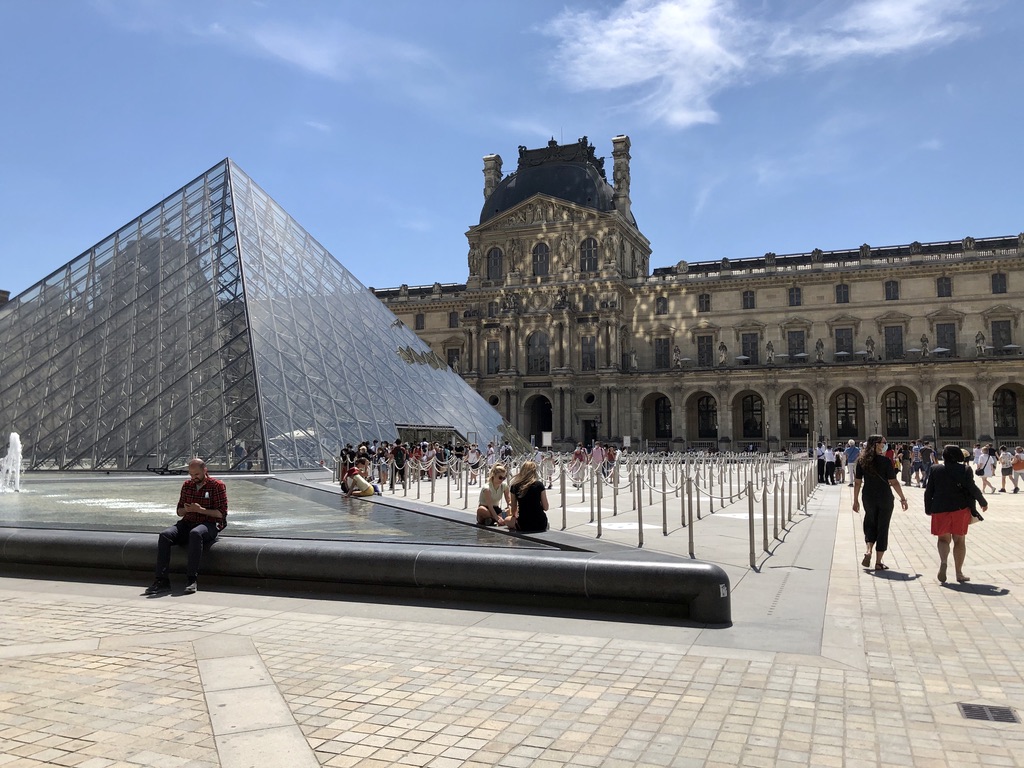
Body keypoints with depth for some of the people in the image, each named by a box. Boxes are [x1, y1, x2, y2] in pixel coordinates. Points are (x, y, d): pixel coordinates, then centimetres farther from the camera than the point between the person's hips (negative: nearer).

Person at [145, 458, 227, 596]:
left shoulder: (217, 486, -1)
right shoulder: (187, 485, 15)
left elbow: (222, 513, -5)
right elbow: (179, 511, 20)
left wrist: (201, 510, -16)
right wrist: (186, 509, -5)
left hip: (209, 525, -5)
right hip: (187, 523, 5)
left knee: (195, 533, -39)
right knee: (165, 535, -23)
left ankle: (192, 579, -37)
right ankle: (162, 580, -25)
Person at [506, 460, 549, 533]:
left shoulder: (515, 486, 0)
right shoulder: (539, 485, -5)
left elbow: (513, 511, 9)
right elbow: (545, 508, -2)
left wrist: (514, 515, 32)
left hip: (524, 525, 0)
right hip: (541, 524, 0)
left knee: (507, 520, 28)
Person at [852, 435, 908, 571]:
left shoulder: (862, 461, 0)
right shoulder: (885, 461, -11)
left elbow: (857, 482, 2)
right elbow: (893, 482, -13)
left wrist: (855, 500, 8)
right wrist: (903, 499, -4)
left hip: (868, 498, 3)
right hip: (885, 498, -3)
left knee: (870, 524, 20)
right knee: (882, 528, 6)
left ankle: (869, 551, -2)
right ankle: (878, 562, 9)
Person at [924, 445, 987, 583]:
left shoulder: (935, 469, 1)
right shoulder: (965, 470, -2)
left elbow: (928, 491, 2)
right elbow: (972, 489, -6)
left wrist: (928, 509, 11)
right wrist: (983, 502, 10)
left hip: (940, 509, 0)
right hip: (961, 509, 0)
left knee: (943, 538, 10)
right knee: (960, 541, 9)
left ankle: (943, 561, -19)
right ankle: (959, 573, 10)